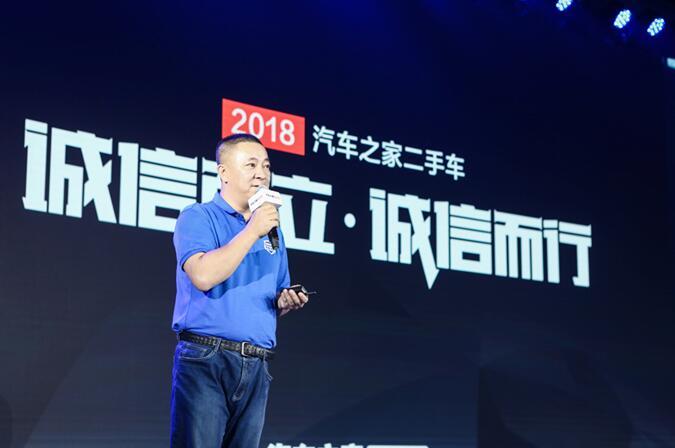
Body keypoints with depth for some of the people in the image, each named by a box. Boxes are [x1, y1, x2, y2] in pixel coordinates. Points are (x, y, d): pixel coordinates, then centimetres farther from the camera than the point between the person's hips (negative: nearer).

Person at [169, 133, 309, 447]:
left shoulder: (272, 231, 19)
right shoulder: (197, 217, 0)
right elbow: (203, 275, -19)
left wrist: (286, 303, 2)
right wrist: (252, 231, -14)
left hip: (256, 366, 6)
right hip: (205, 360, -6)